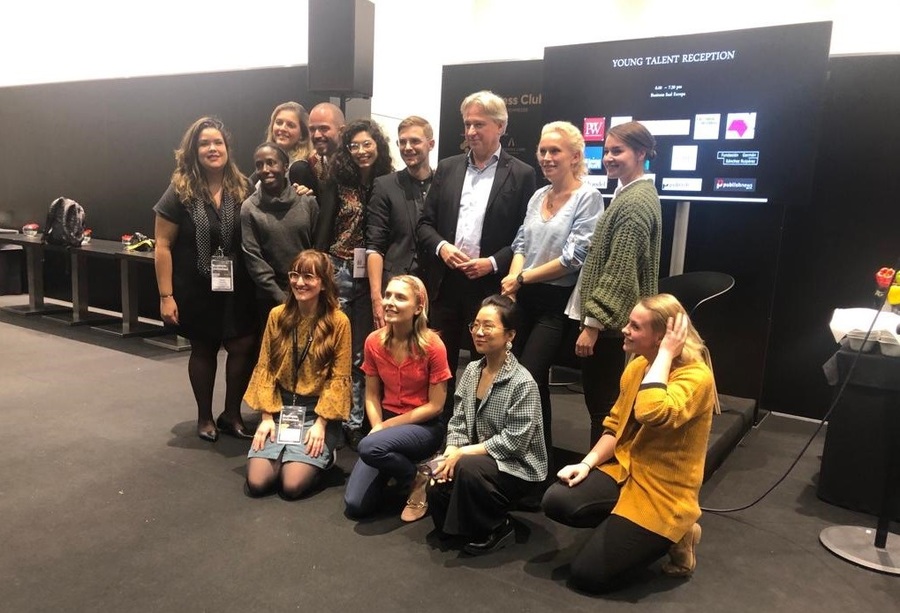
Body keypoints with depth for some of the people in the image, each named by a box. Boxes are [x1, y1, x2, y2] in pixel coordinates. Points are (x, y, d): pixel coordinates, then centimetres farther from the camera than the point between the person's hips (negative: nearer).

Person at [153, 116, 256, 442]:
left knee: (244, 346, -5)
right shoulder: (180, 191, -5)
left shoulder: (243, 189, 0)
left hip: (237, 287, 2)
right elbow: (163, 245, -6)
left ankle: (231, 414, 17)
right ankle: (205, 417, 30)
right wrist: (166, 295, -10)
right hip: (196, 289, -1)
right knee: (203, 349, 11)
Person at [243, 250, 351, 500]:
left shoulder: (338, 322, -8)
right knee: (257, 483, -13)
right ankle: (287, 457, 17)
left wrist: (321, 423, -14)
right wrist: (267, 417, -4)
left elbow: (339, 378, -8)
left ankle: (322, 456, 13)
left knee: (292, 486, -17)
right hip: (279, 407, 3)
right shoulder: (277, 315, 2)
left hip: (317, 411, -3)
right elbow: (265, 368, 4)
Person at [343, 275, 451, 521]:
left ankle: (418, 480, -4)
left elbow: (435, 406, -13)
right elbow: (372, 396, 5)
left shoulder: (432, 346, -17)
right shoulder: (374, 342, -4)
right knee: (356, 505, -6)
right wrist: (378, 427, -13)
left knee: (369, 447, -34)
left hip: (425, 427, -4)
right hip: (387, 425, 5)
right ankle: (397, 463, 23)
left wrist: (387, 426, -14)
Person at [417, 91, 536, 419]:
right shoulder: (447, 168, 10)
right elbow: (425, 223, 10)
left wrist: (493, 263, -16)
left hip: (490, 286, -3)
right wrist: (441, 246, -9)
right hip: (446, 283, 4)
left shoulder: (521, 174, -1)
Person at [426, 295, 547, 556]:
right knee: (437, 486, -18)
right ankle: (455, 527, 13)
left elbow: (513, 441, -22)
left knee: (468, 468, -32)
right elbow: (457, 422, 4)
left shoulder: (522, 383, -19)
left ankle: (495, 530, -6)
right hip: (478, 460, 6)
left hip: (517, 466, -6)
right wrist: (450, 453, -15)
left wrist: (463, 454, -23)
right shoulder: (471, 371, 3)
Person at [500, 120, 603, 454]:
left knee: (528, 377, -9)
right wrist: (513, 283, -8)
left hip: (558, 302, -6)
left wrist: (522, 278, -10)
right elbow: (521, 243, 11)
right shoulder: (538, 196, 12)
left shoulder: (588, 197, -8)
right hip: (526, 298, 6)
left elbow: (575, 257, -15)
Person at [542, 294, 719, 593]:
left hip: (663, 492, -7)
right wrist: (587, 463, -5)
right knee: (555, 502, -18)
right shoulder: (637, 366, 4)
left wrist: (665, 354, -30)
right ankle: (623, 526, 5)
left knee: (587, 574, -10)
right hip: (624, 470, 7)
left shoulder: (695, 376, -21)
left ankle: (670, 536, 8)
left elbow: (650, 413, -42)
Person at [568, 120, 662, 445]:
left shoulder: (634, 202, -17)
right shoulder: (636, 194, 16)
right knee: (608, 401, 18)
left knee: (602, 405, -1)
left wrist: (592, 323, -20)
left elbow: (619, 272, -22)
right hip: (616, 318, 11)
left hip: (610, 321, -11)